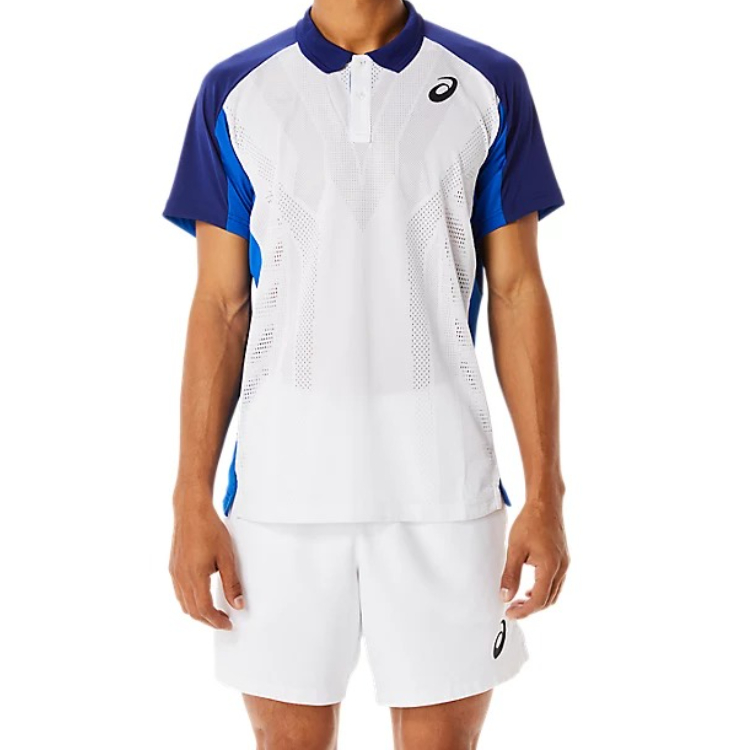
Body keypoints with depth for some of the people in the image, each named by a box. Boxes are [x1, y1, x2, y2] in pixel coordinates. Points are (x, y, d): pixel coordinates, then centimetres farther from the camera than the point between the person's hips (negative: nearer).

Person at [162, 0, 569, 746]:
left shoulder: (489, 87, 5)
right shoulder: (235, 93, 5)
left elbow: (517, 295, 4)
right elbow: (220, 307, 5)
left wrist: (544, 494, -1)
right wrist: (192, 500, 0)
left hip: (444, 488, 0)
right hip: (282, 486, 1)